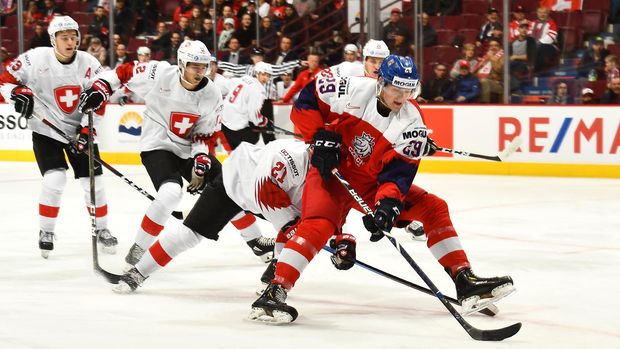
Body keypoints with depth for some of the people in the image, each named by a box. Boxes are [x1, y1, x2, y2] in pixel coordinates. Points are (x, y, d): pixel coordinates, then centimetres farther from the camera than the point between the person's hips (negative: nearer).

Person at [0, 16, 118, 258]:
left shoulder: (90, 64, -9)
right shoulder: (36, 59, -16)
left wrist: (86, 131, -16)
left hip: (79, 130, 3)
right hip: (46, 130, -3)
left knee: (93, 181, 3)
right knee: (55, 179, -18)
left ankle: (101, 230, 23)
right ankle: (46, 232, 1)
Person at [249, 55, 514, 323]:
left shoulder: (411, 121, -10)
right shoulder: (355, 91, -18)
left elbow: (399, 170, -16)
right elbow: (307, 100, -9)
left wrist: (388, 203, -33)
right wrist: (321, 137, -18)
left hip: (373, 182, 5)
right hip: (331, 171, -5)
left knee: (433, 208, -2)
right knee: (318, 225, -31)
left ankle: (465, 281, 2)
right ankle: (274, 292, -34)